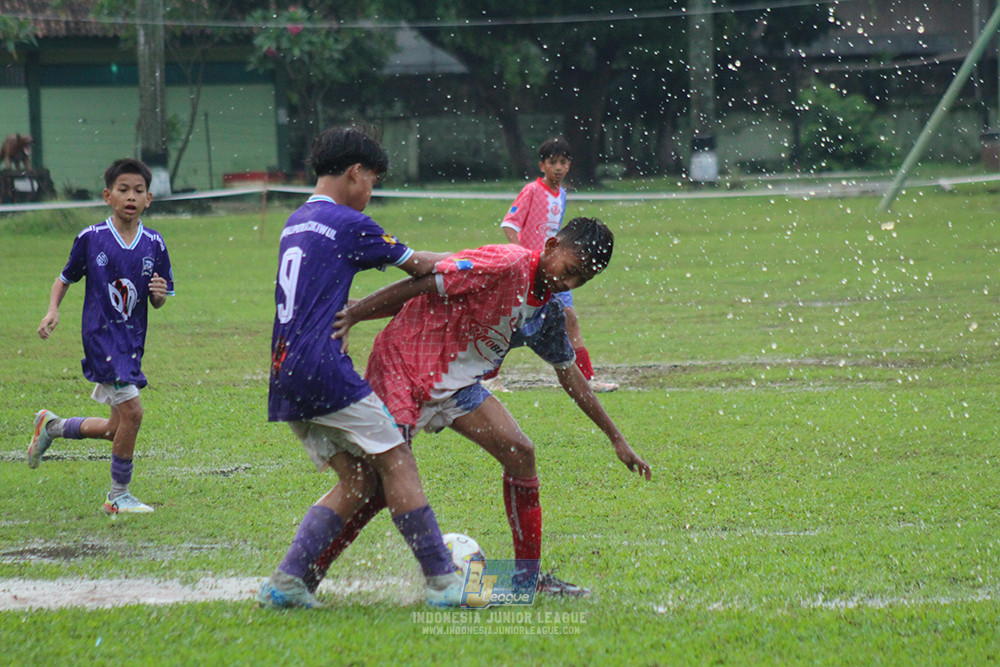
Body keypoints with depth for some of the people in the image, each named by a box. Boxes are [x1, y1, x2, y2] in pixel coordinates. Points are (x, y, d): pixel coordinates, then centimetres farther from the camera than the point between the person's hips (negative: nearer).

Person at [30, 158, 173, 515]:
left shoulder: (154, 244, 4)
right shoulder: (91, 238, -5)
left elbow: (157, 303, 10)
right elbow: (65, 279, 8)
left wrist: (160, 294, -13)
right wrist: (53, 310, -9)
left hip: (132, 340, 5)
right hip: (101, 335, -5)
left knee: (117, 429, 11)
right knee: (131, 411, -17)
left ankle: (51, 426, 37)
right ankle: (119, 496, -2)